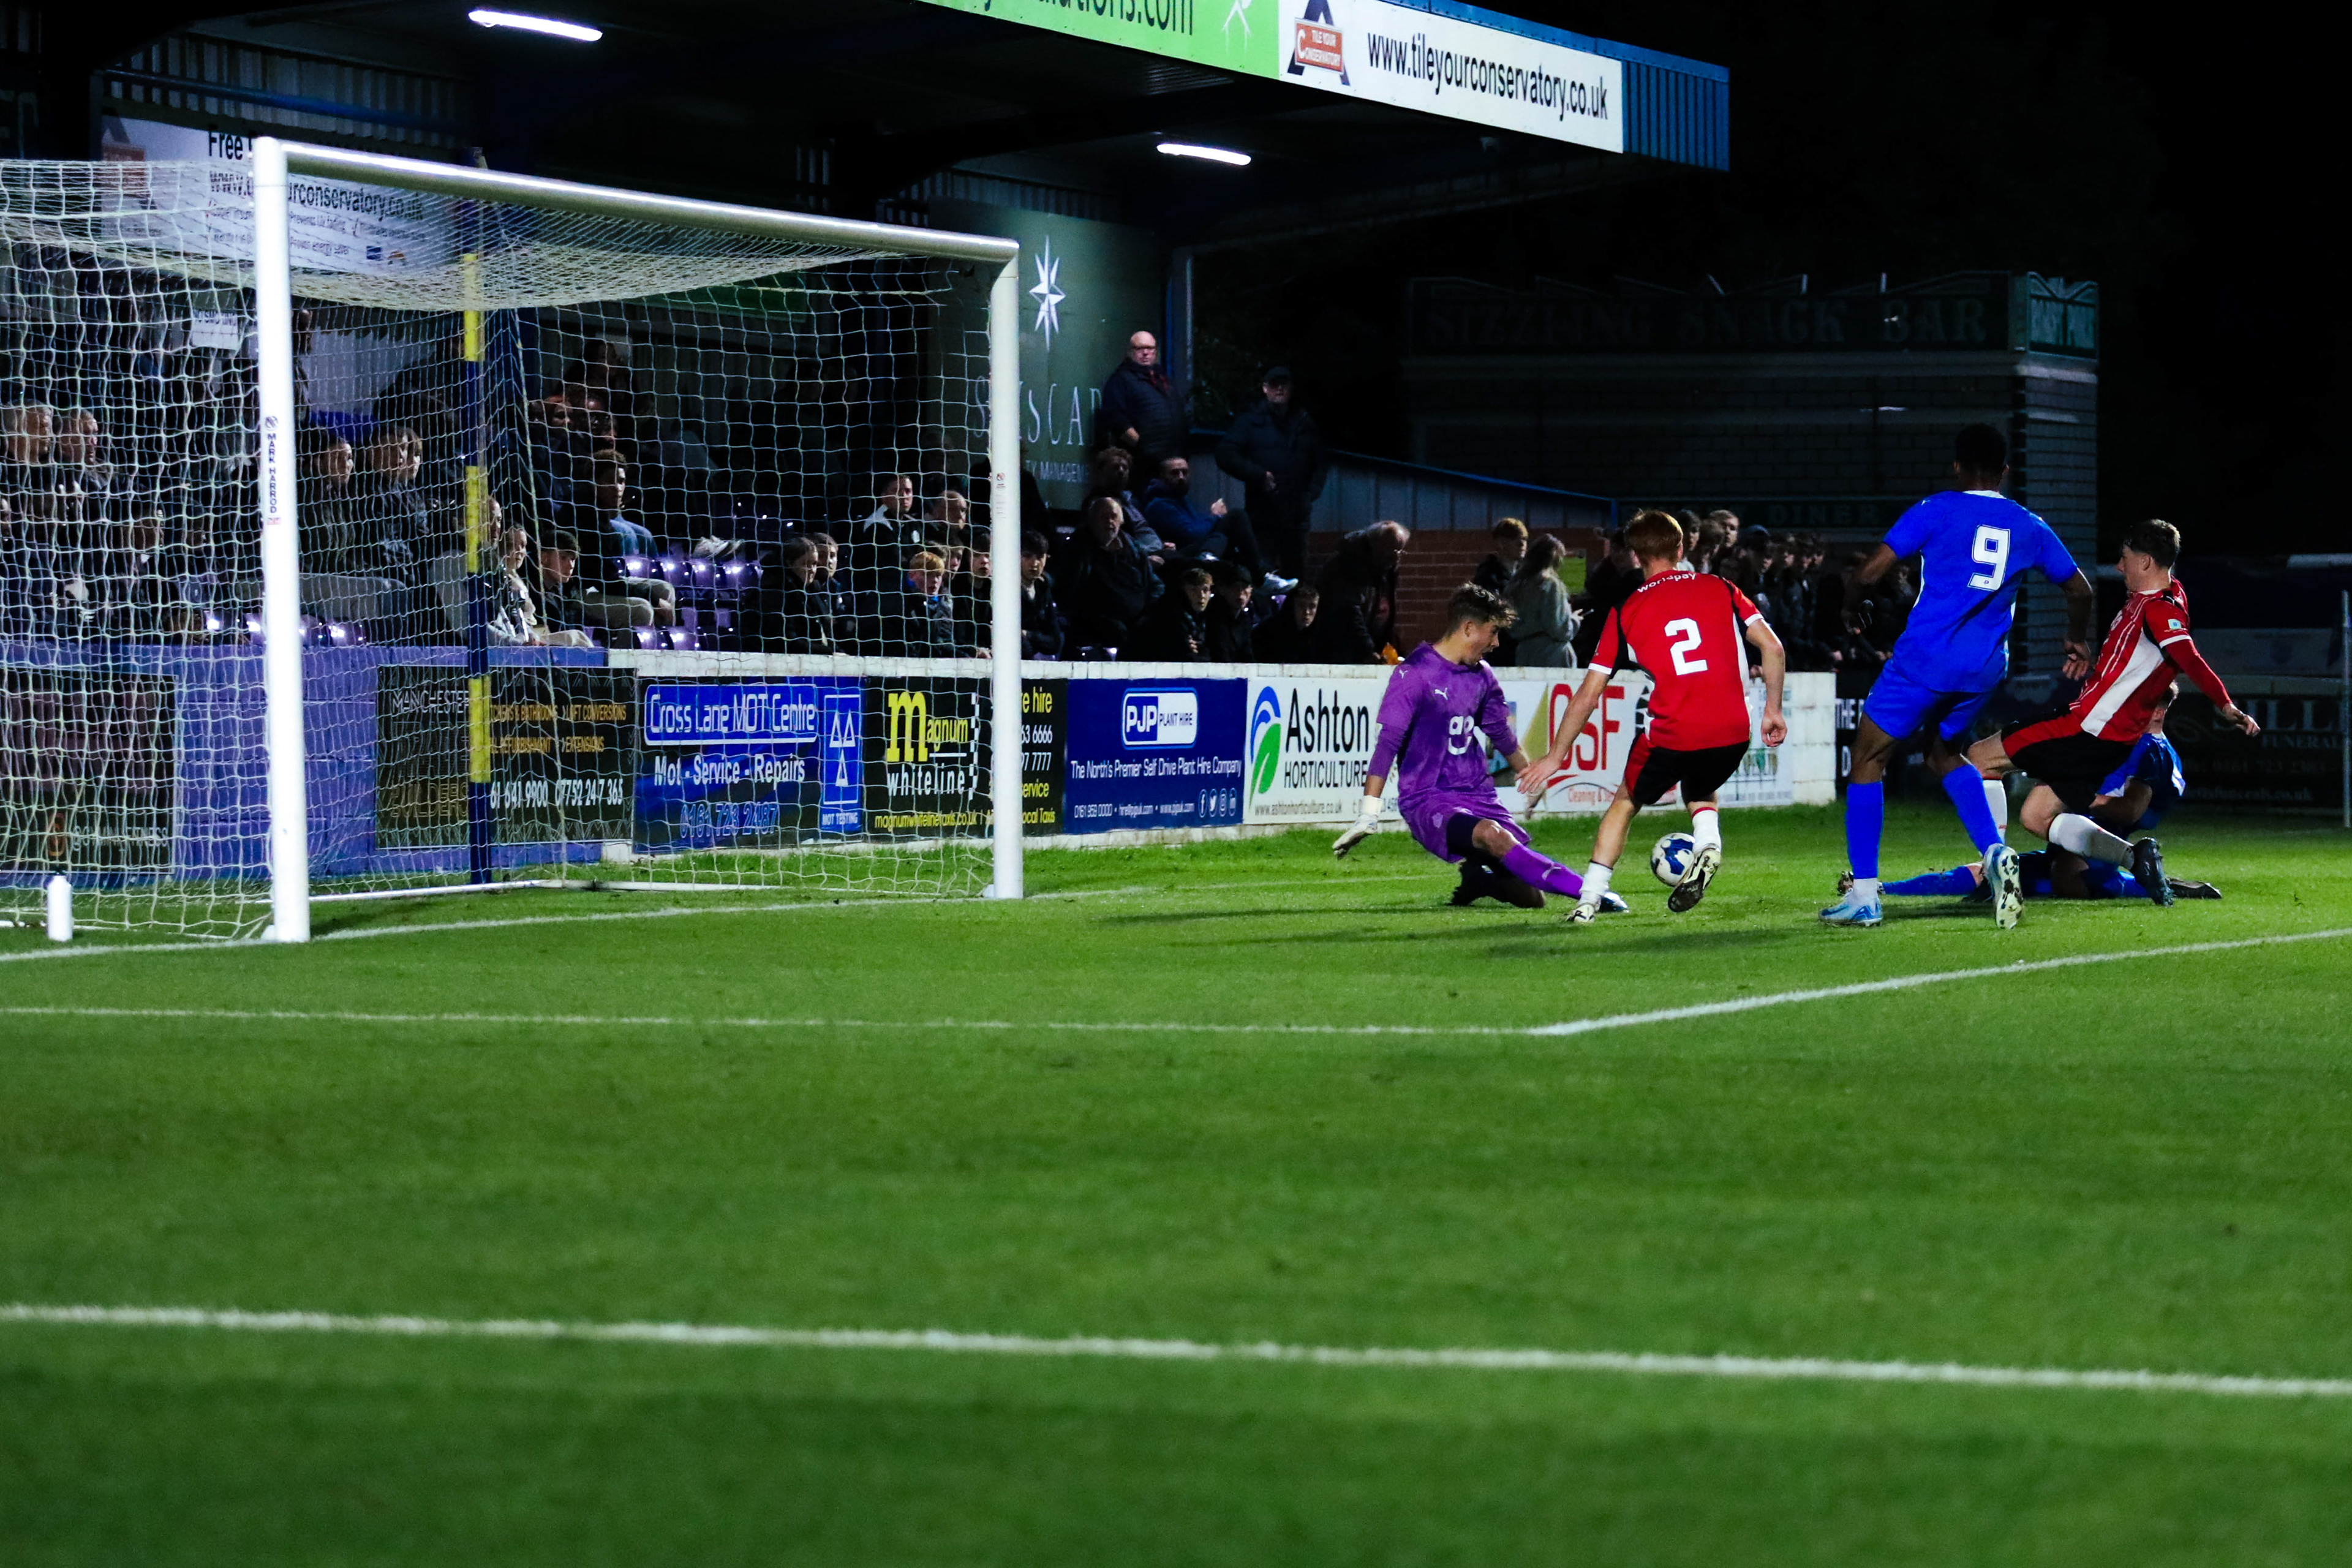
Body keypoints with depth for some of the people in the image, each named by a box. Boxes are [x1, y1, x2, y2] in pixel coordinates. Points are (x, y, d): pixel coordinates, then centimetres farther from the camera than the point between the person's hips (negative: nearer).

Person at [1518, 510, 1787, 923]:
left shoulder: (1626, 611, 8)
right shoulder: (1719, 588, 12)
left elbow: (1587, 695, 8)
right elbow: (1771, 646, 3)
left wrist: (1554, 758, 16)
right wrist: (1773, 710, 13)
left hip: (1672, 735, -2)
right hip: (1733, 733, 2)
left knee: (1625, 803, 23)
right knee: (1700, 794, 32)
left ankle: (1588, 901, 15)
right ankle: (1708, 845, 0)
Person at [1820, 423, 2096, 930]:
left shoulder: (1938, 511, -2)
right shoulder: (2029, 527, 11)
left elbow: (1870, 570, -8)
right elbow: (2079, 589, 21)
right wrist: (2076, 641, 40)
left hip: (1925, 659, -5)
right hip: (1984, 669, 5)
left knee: (1867, 759, 8)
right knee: (1945, 755, 27)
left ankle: (1863, 894, 3)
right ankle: (1996, 855, 4)